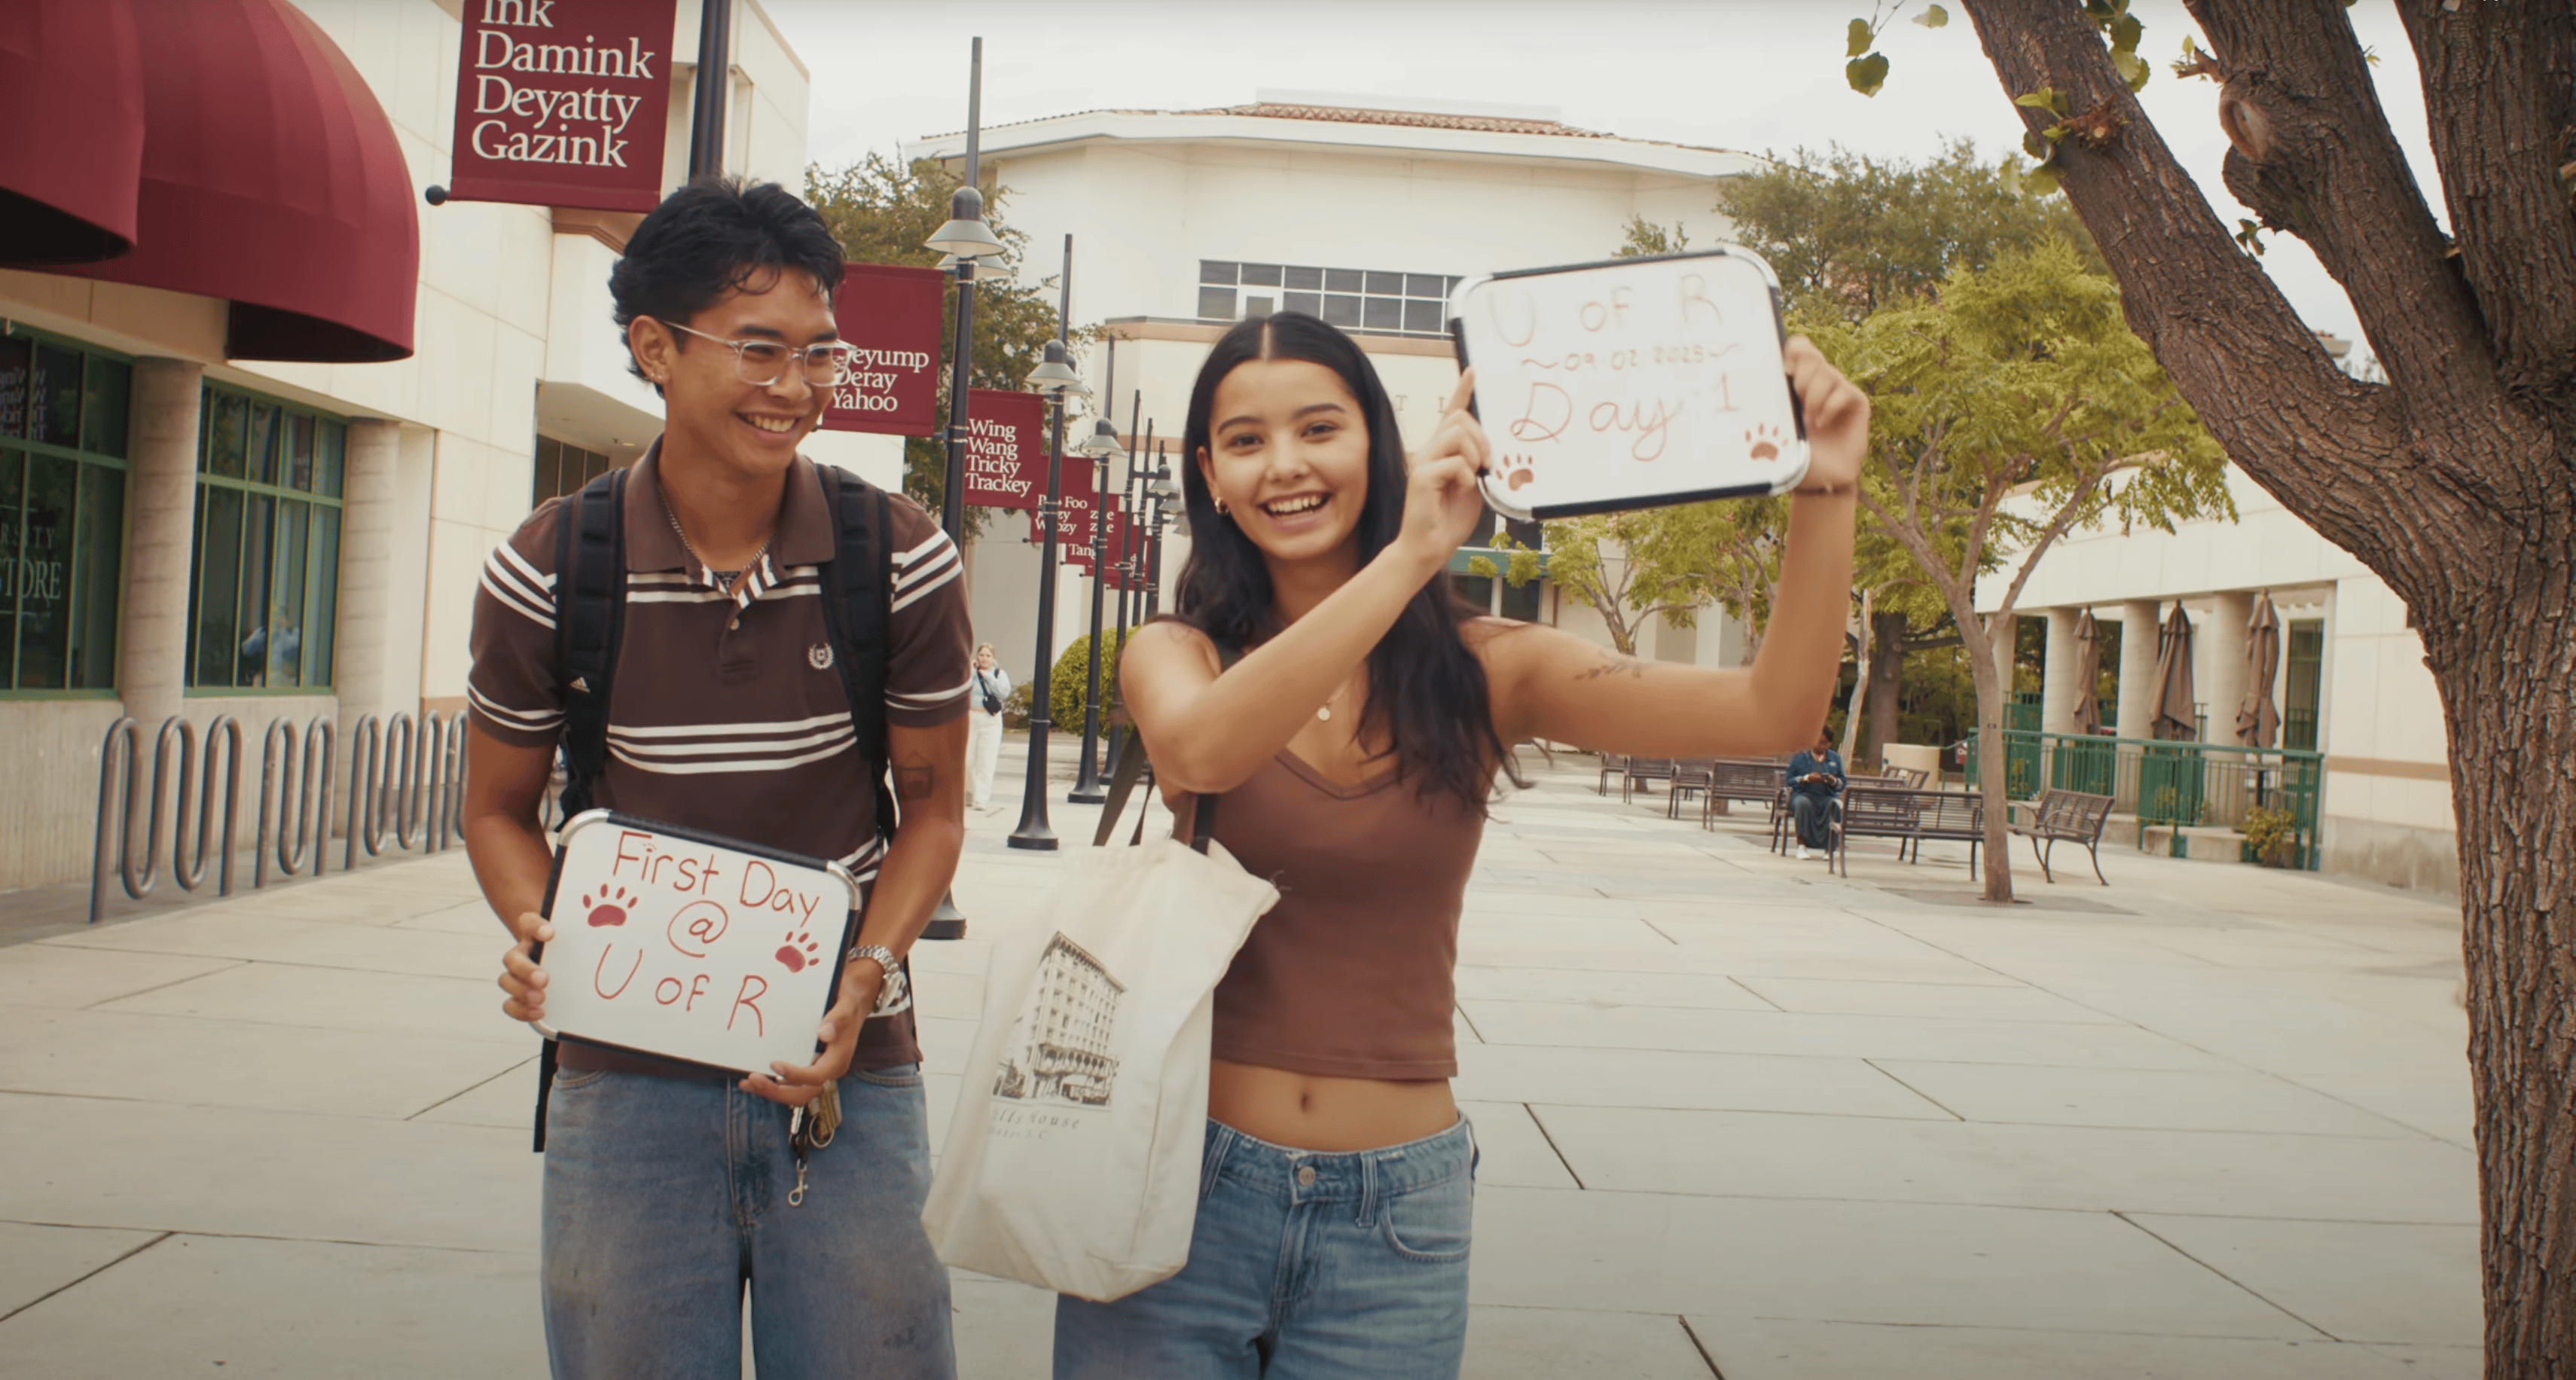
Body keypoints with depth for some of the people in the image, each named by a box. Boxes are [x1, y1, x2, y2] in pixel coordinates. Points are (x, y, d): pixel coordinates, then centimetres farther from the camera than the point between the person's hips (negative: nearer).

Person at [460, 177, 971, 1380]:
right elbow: (499, 806, 7)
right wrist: (544, 937, -13)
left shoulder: (902, 561, -6)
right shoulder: (549, 571, -6)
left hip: (848, 1073, 0)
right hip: (627, 1076, 0)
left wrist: (864, 975, -12)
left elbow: (932, 804, 4)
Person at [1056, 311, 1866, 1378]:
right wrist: (1408, 558, -32)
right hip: (1188, 1182, 0)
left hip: (1396, 1213, 1)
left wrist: (1825, 490, -22)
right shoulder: (1177, 655, 0)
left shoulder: (1477, 671, 0)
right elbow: (1199, 749, -26)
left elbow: (1773, 713, -10)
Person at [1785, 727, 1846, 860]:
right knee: (1803, 803, -38)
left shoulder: (1835, 758, 17)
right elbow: (1790, 780, 2)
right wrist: (1807, 779, -15)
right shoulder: (1799, 757, 9)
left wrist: (1834, 781, -9)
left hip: (1827, 796, 2)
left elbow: (1842, 784, 13)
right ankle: (1802, 845, -32)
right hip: (1804, 794, -2)